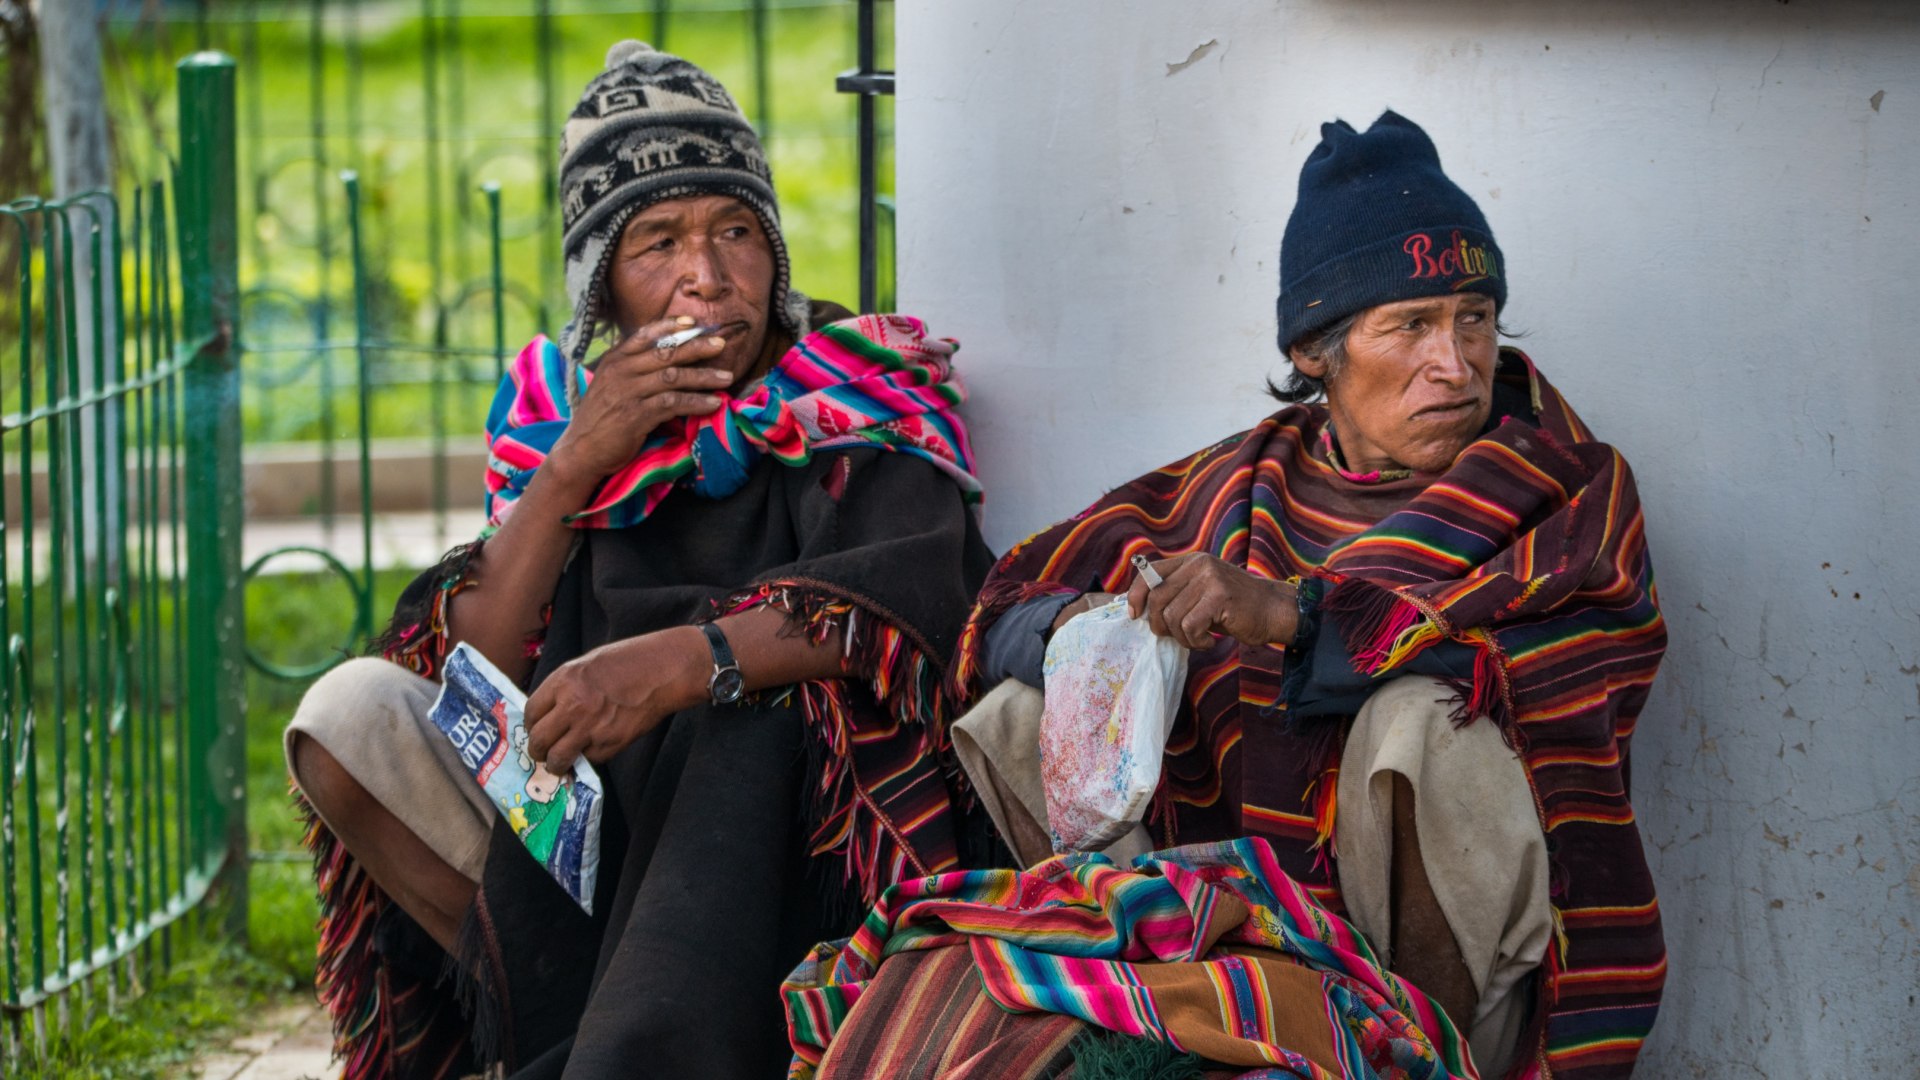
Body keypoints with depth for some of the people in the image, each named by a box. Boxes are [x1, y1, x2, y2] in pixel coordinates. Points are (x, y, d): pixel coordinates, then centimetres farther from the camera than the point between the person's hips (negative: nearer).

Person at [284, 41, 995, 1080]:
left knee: (755, 703, -34)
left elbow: (923, 588, -21)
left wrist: (683, 661, -34)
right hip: (574, 856, 4)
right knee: (350, 709, -10)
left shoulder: (854, 394, -1)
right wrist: (573, 467, -12)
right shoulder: (559, 408, 9)